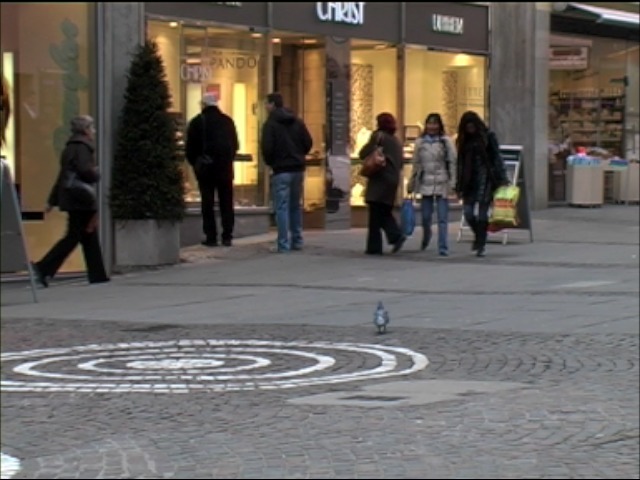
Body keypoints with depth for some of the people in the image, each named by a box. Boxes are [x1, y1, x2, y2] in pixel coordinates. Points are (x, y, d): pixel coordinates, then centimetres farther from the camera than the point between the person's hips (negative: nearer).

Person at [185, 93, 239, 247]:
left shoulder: (197, 122, -3)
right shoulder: (228, 121, 8)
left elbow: (190, 148, -2)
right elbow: (235, 145, 13)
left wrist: (195, 164, 12)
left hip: (206, 169, -3)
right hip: (225, 168, 3)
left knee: (207, 203, 1)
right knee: (226, 202, 7)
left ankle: (211, 237, -3)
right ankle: (227, 236, 4)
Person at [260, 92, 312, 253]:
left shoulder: (270, 124, -10)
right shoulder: (297, 122, 8)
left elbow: (267, 148, -16)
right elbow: (308, 142, 5)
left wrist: (269, 162, 3)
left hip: (281, 170, -6)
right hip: (298, 169, 6)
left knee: (281, 207, -3)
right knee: (296, 205, 16)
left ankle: (283, 244, -7)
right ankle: (297, 241, 17)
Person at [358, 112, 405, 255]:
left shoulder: (379, 136, -8)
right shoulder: (396, 141, 14)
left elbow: (363, 154, -12)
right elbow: (400, 163, 17)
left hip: (380, 180, -7)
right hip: (393, 180, 7)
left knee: (376, 216, -4)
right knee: (385, 212, 16)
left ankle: (374, 247, -4)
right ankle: (396, 236, -3)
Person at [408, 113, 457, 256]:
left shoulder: (446, 142, -1)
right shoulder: (420, 142, 9)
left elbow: (452, 163, -3)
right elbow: (416, 164, 14)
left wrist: (452, 184, -10)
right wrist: (412, 185, 14)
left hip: (442, 184, -3)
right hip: (425, 184, 3)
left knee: (442, 218, -5)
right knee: (425, 216, 6)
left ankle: (443, 247, -3)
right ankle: (425, 239, 34)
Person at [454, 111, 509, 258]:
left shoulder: (488, 136, 0)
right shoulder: (464, 140, 12)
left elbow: (497, 158, -1)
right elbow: (460, 162, 14)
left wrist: (502, 179, -7)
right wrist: (459, 185, 11)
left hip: (485, 178, -4)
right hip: (469, 181, 4)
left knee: (482, 213, -4)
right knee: (468, 213, 0)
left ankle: (481, 245, 3)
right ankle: (479, 237, 25)